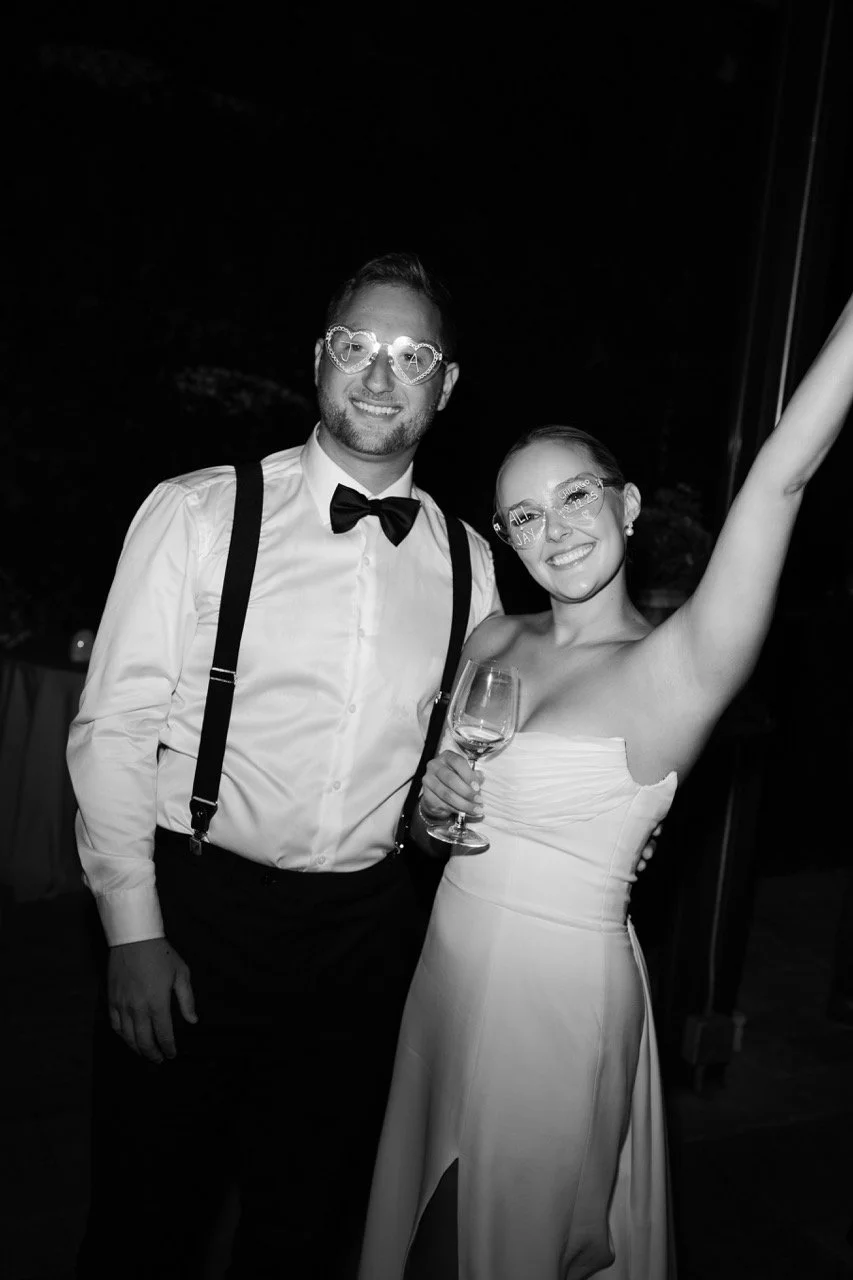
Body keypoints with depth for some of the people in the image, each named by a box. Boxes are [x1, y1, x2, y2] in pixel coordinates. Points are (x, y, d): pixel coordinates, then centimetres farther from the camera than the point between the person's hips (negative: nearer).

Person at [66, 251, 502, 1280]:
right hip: (196, 909, -3)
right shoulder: (197, 513, -8)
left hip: (367, 928, 4)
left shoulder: (467, 560, 4)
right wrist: (134, 933, -10)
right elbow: (114, 728, -8)